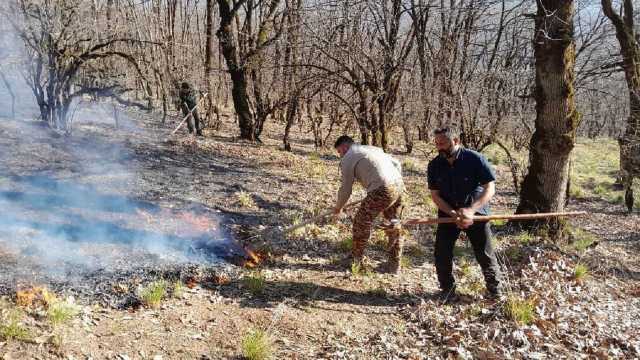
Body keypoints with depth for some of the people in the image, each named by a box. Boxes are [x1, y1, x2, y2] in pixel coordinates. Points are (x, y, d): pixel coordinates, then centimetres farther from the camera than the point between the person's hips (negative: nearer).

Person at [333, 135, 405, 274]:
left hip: (381, 190, -8)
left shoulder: (348, 158, 6)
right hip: (398, 185, 8)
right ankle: (394, 265, 20)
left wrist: (338, 207, 23)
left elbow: (346, 189, 8)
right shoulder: (373, 148, 30)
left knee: (361, 222, 8)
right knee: (394, 227, 15)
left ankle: (356, 259, 20)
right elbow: (397, 164, 26)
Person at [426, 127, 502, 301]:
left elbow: (490, 189, -17)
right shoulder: (434, 165, -8)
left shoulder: (475, 159, -18)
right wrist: (453, 214, -21)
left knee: (485, 255, 2)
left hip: (476, 213, -2)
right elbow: (435, 195, -5)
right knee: (442, 254, -3)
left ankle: (495, 291, 23)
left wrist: (471, 210, -31)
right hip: (448, 214, 3)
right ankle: (448, 291, 17)